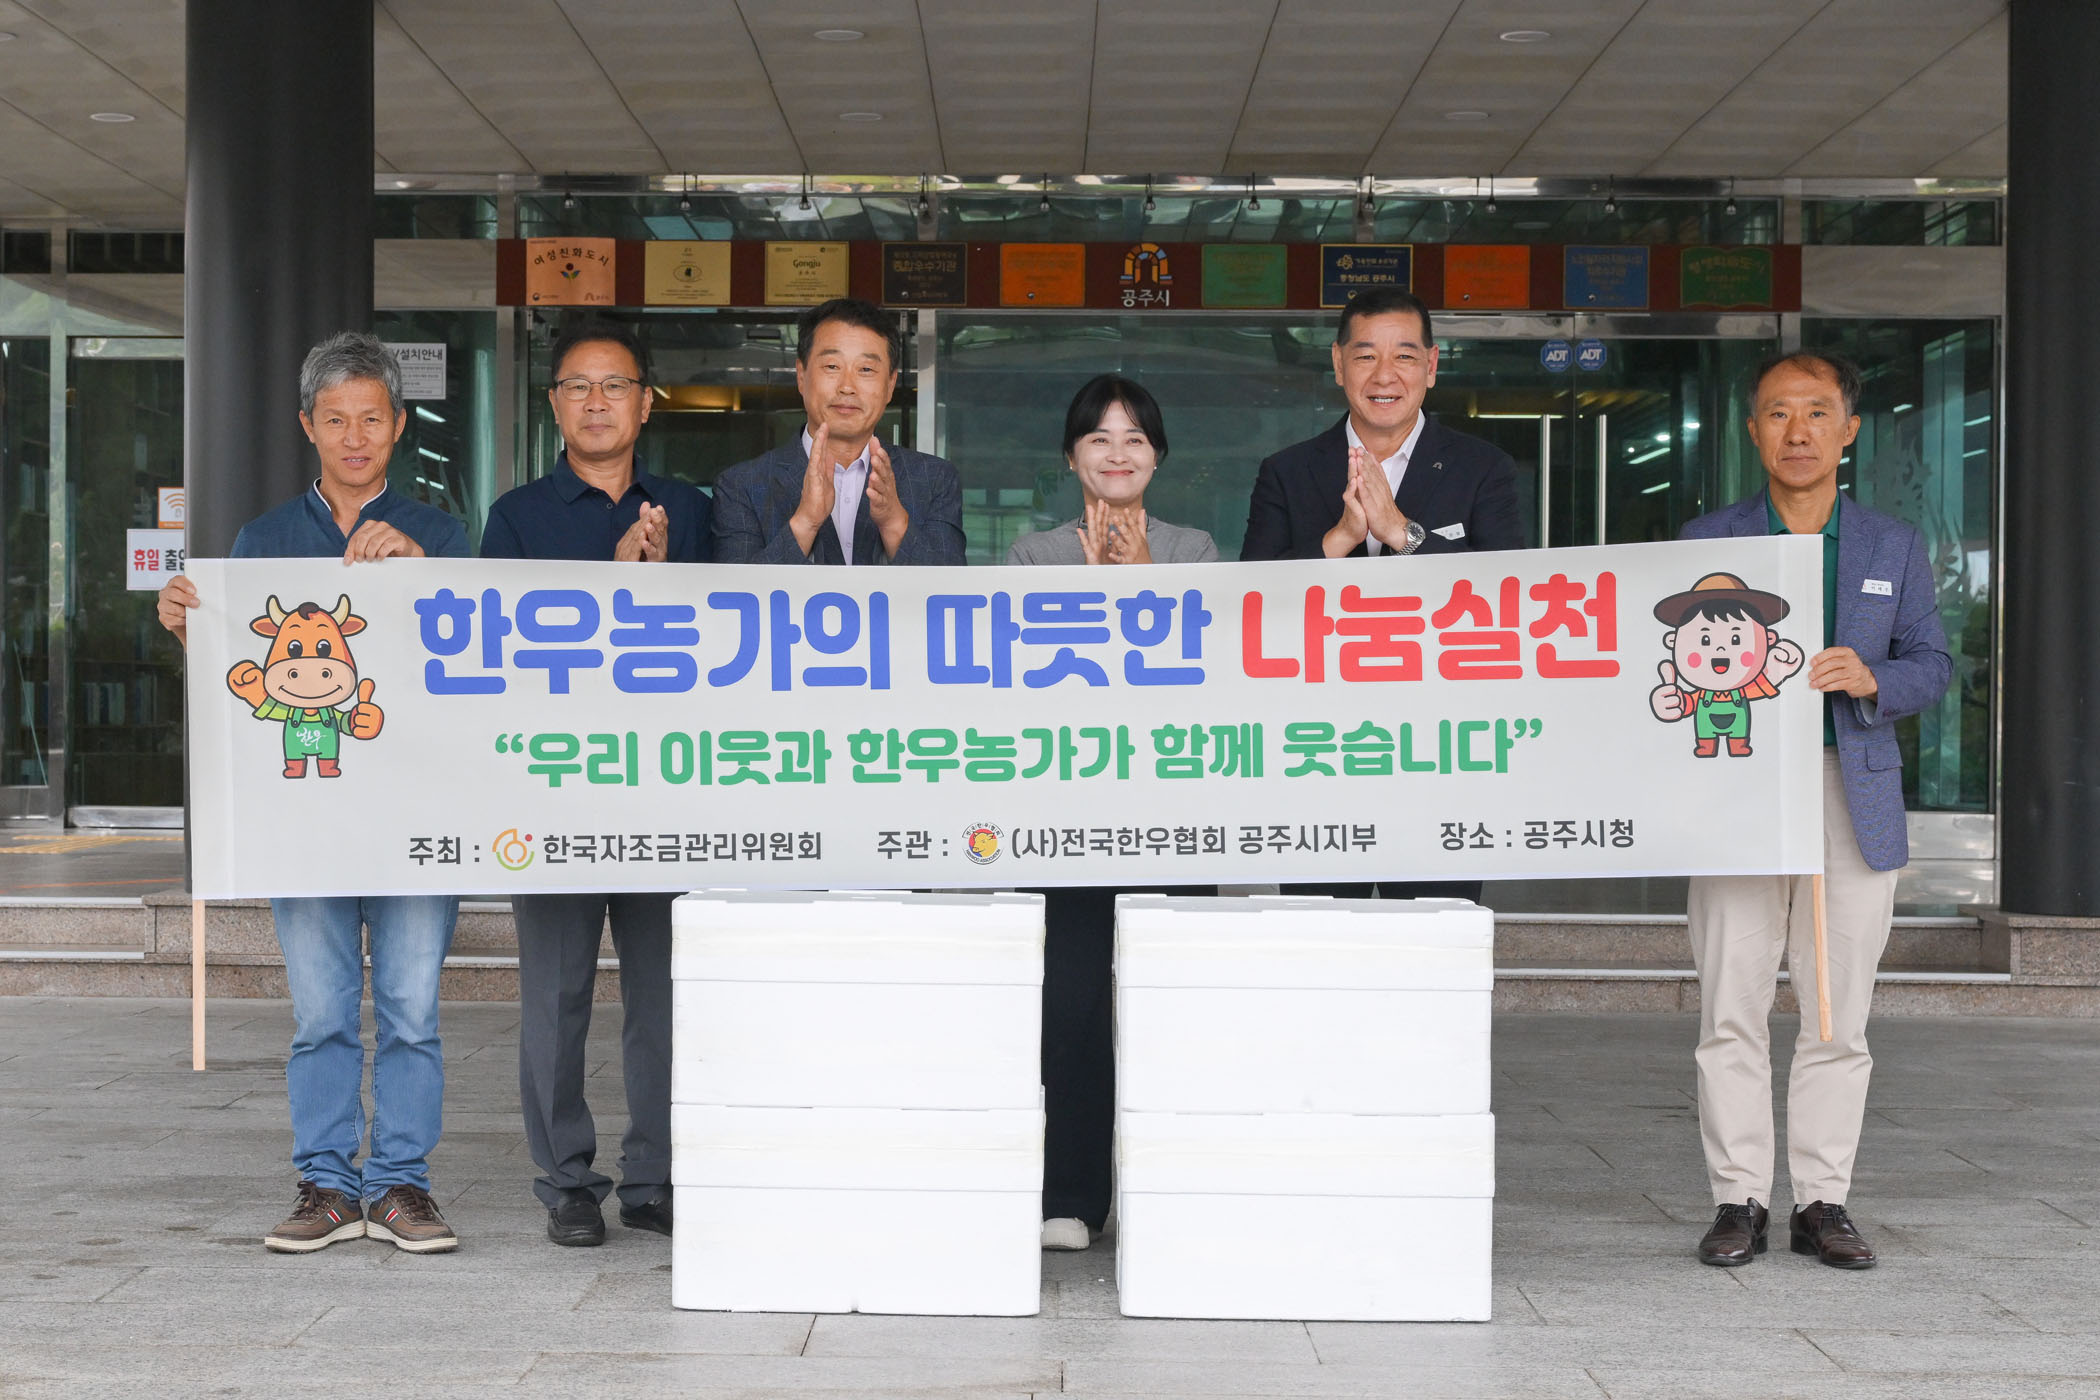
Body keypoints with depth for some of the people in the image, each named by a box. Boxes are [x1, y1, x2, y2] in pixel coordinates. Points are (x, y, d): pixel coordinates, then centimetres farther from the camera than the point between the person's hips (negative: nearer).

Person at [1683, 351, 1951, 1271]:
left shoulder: (1894, 548, 12)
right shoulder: (1707, 542, 8)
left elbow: (1932, 665, 8)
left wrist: (1870, 678, -12)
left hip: (1855, 799, 1)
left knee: (1839, 1016, 4)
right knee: (1731, 1013, -2)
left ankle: (1822, 1202, 13)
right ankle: (1738, 1202, 7)